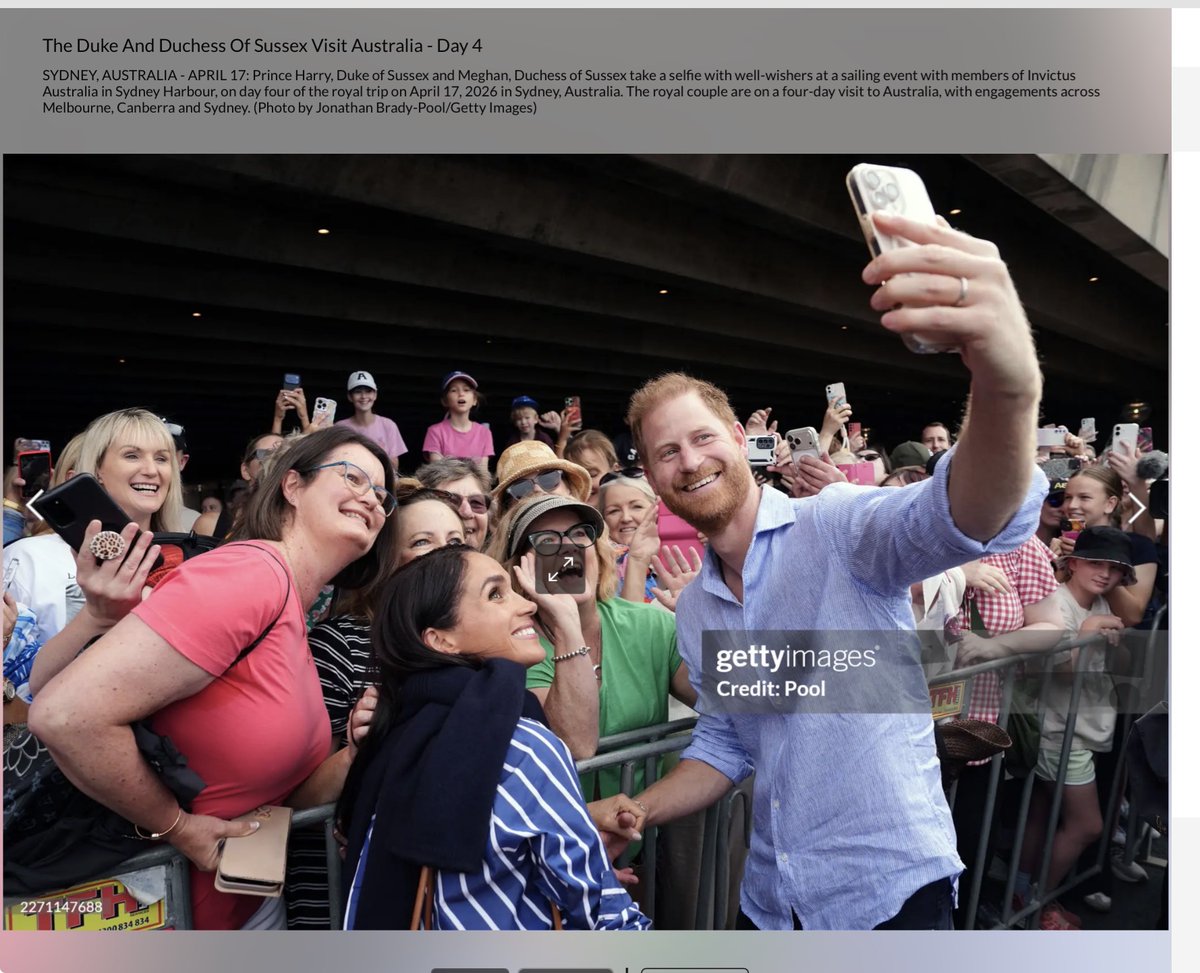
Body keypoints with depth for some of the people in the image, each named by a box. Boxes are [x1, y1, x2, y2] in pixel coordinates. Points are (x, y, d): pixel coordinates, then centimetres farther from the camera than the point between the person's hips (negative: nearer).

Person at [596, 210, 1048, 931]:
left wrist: (1010, 389, -55)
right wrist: (632, 814, -2)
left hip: (891, 885, -6)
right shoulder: (695, 610, 4)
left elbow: (963, 519, -36)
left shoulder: (836, 526, -16)